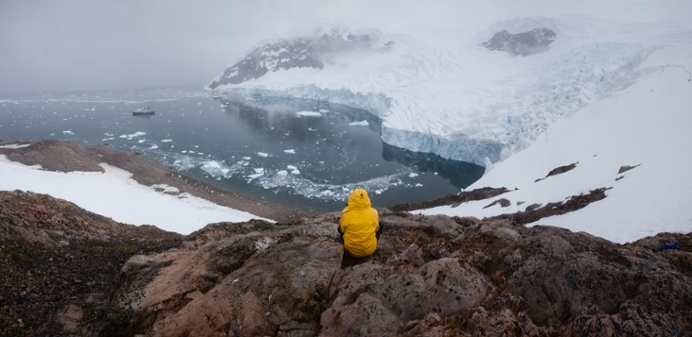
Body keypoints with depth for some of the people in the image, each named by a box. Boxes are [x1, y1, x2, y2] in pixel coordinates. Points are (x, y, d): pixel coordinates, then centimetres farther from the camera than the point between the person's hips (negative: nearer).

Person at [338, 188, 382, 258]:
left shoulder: (346, 215, -18)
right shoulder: (374, 212, -12)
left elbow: (342, 230, 1)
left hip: (351, 251, -1)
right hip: (370, 250, 1)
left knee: (340, 228, 20)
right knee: (380, 226, 20)